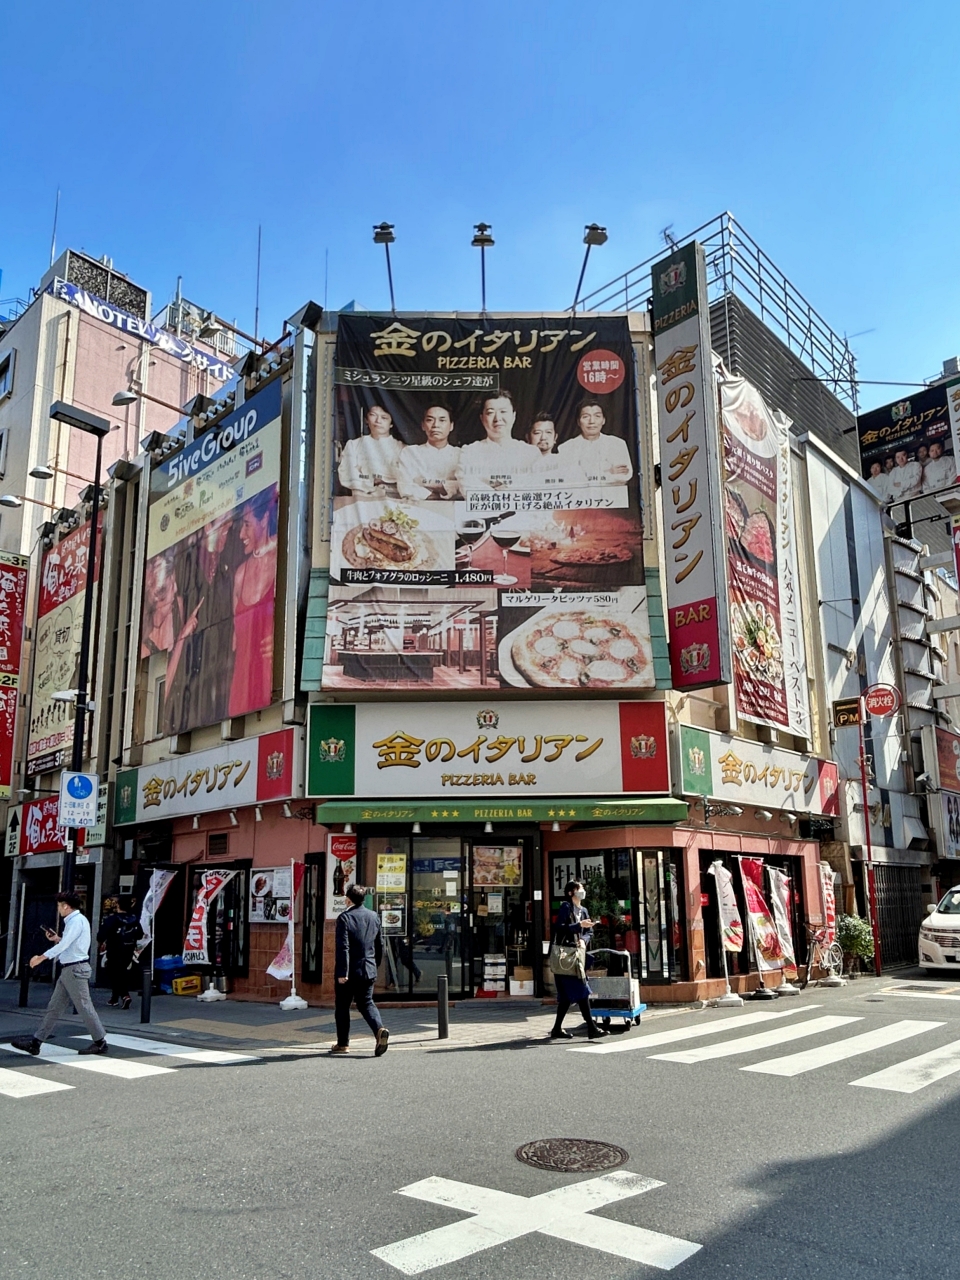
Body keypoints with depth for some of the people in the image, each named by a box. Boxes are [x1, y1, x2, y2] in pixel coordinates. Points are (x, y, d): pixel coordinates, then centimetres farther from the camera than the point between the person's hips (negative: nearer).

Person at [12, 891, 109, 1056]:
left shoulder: (77, 921, -15)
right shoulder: (72, 921, 17)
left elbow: (64, 945, -22)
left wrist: (41, 957, -19)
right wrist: (56, 939, 13)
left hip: (76, 969, -10)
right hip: (68, 969, 10)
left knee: (84, 1007, -4)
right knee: (54, 1007, 10)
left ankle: (100, 1042, 4)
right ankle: (35, 1042, 13)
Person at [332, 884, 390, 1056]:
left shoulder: (344, 917, -12)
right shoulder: (374, 916, 7)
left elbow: (343, 947, -18)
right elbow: (380, 945, 14)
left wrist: (342, 972, -18)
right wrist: (376, 965, 25)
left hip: (350, 971, -5)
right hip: (369, 970, 5)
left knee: (342, 1006, 11)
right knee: (366, 1003, 13)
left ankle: (343, 1044, 17)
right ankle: (380, 1029, -12)